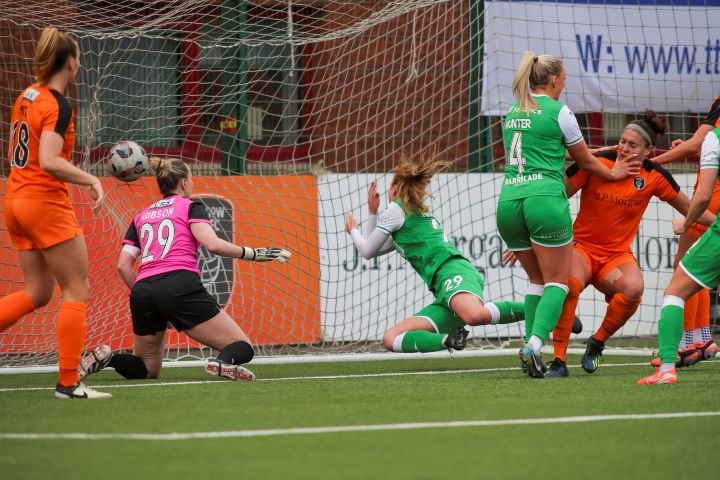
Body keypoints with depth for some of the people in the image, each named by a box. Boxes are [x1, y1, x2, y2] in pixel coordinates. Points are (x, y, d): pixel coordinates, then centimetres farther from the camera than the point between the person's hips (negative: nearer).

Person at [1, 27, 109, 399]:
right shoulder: (58, 105, -16)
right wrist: (91, 180, -26)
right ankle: (68, 382, -1)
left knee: (38, 292, 14)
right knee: (77, 290, 0)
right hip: (46, 204, -8)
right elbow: (49, 160, -27)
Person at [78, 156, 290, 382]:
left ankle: (106, 357, -6)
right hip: (181, 287, -5)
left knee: (147, 370, 23)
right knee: (242, 348, -1)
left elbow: (123, 265, 13)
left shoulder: (141, 217, 24)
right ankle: (225, 362, -37)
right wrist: (252, 254, 0)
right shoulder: (190, 206, 11)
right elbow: (212, 244, -7)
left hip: (143, 291, 5)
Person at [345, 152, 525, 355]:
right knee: (390, 340, -5)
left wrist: (353, 230, 34)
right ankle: (448, 340, -23)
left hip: (452, 271, -9)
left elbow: (367, 251, 15)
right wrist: (372, 212, 40)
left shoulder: (396, 209, 10)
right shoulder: (420, 214, 36)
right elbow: (374, 249, 45)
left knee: (476, 315, -44)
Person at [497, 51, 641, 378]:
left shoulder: (511, 114, 18)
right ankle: (535, 344, -20)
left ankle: (531, 349, 6)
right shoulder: (558, 111, 1)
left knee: (537, 279, 17)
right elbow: (584, 161, 12)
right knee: (557, 281, 0)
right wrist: (612, 173, 31)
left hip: (508, 200, 6)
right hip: (545, 198, -6)